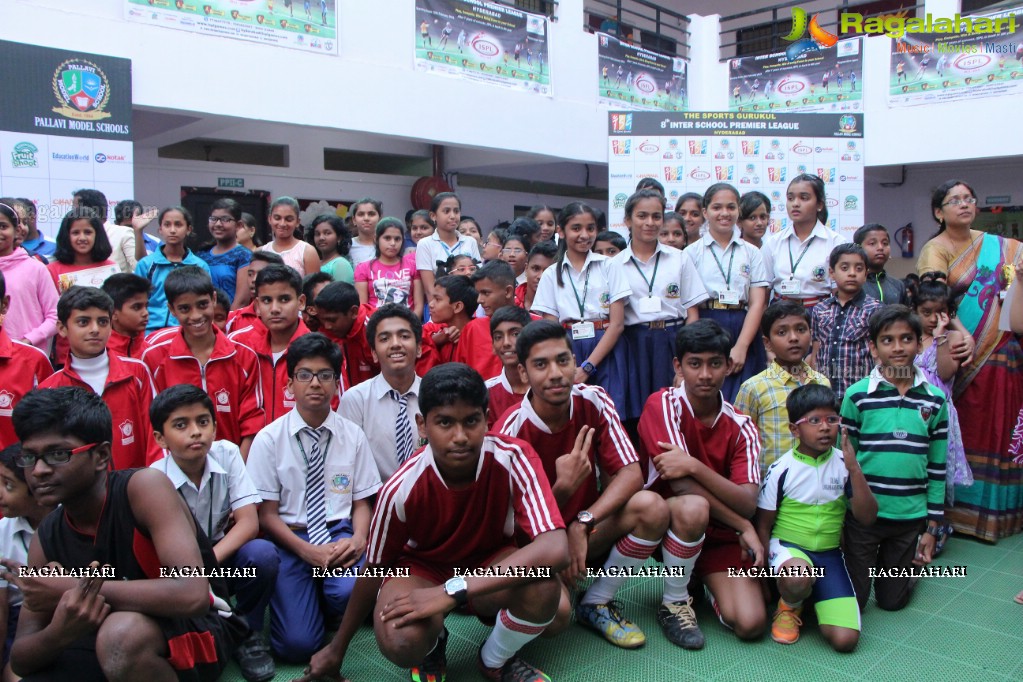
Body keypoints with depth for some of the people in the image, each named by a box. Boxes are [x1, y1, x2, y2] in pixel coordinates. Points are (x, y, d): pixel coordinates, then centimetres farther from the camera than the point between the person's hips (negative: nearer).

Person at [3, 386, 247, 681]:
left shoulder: (143, 487, -20)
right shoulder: (47, 538, -3)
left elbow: (191, 594, -32)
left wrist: (71, 590, -28)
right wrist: (59, 633, -26)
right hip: (110, 647, 5)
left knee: (121, 633, -33)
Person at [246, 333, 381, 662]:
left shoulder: (353, 436, 2)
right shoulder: (269, 439, -3)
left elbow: (361, 502, 7)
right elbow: (267, 514, -2)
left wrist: (358, 540, -15)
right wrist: (308, 551, -17)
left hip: (340, 533, 1)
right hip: (290, 538, -1)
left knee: (351, 591, -32)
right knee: (297, 644, -19)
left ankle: (327, 592, 6)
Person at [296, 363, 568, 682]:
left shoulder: (514, 458, -29)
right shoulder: (401, 489, -27)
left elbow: (555, 549, -40)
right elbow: (374, 569, -9)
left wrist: (454, 590, -42)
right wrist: (337, 647, 5)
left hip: (493, 564, 1)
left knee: (543, 588, -33)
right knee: (400, 642, -33)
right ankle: (433, 647, 7)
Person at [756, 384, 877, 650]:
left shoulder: (843, 464, -2)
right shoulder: (782, 469, -10)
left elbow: (867, 517, -8)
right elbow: (763, 525, -3)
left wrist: (854, 469, -18)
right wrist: (768, 568, -14)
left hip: (828, 553, 3)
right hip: (788, 546, -3)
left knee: (845, 639, -13)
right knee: (798, 577, -40)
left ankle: (814, 596, 20)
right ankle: (790, 606, -2)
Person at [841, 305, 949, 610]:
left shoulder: (935, 400, 0)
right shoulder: (857, 395, -7)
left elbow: (937, 467, 5)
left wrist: (932, 527, 5)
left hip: (911, 516, 2)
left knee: (892, 601, 14)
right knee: (853, 601, 7)